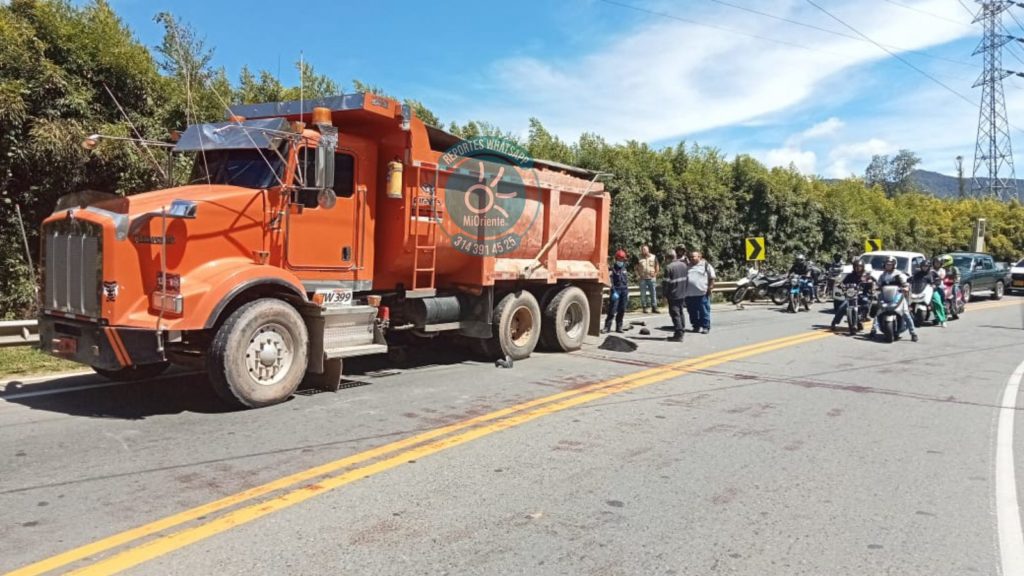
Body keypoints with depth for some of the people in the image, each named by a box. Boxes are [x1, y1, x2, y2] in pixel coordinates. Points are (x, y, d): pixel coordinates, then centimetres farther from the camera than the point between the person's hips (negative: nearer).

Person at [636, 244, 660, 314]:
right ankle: (644, 307, 9)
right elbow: (636, 268, 9)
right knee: (643, 294, 1)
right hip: (643, 279, -1)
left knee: (653, 293, 2)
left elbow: (657, 266, 12)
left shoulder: (653, 257, 6)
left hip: (651, 278, 1)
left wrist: (655, 274, 0)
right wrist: (638, 275, -3)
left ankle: (654, 307, 8)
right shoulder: (639, 258, 2)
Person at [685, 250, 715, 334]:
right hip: (689, 294, 5)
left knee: (704, 311, -3)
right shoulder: (687, 266, 16)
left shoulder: (705, 265, 2)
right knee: (692, 312, 9)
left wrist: (710, 287, -7)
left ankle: (706, 326, 3)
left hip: (702, 293, -5)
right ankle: (696, 326, 20)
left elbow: (712, 278, 2)